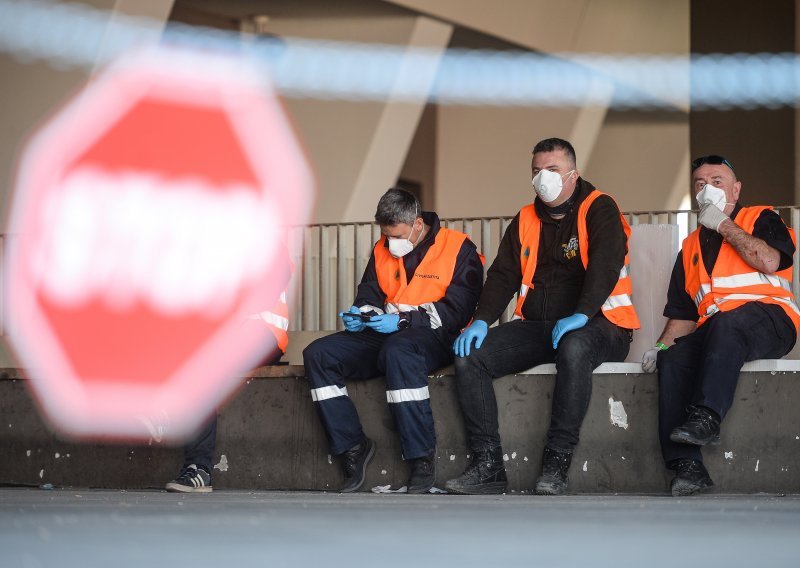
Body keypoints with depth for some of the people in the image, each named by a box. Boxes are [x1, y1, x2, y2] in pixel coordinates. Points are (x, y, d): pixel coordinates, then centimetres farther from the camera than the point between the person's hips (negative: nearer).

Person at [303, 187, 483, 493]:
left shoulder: (458, 249, -5)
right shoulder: (382, 251, 15)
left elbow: (457, 310, -13)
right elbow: (369, 296, 21)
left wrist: (403, 321, -21)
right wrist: (360, 316, -4)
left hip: (433, 339, -7)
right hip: (383, 337, 7)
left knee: (398, 350, -42)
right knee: (317, 355, -13)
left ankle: (422, 459, -37)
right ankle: (352, 446, -12)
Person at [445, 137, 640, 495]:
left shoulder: (598, 210, -1)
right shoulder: (525, 220, 17)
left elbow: (605, 264, -17)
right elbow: (503, 275, 12)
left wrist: (580, 315, -31)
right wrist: (481, 320, -6)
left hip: (597, 326, -6)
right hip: (536, 327, 6)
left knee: (573, 348, -41)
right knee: (468, 355, -15)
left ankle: (555, 466, -37)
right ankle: (487, 465, -19)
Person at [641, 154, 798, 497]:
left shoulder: (761, 219, 14)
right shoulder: (692, 246, 28)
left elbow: (770, 261, -9)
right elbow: (682, 313, 24)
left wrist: (724, 225, -1)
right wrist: (662, 345, 5)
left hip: (769, 320, -4)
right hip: (712, 332, 4)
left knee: (725, 322, -38)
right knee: (672, 359, -27)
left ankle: (705, 417, -48)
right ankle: (686, 465, -35)